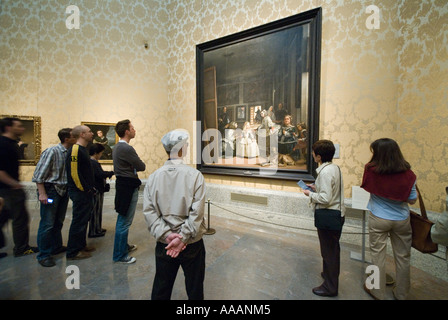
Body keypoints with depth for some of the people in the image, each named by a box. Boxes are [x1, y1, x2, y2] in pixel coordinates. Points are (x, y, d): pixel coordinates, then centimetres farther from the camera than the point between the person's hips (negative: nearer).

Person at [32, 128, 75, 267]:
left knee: (58, 222, 16)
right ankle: (43, 255, 13)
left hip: (63, 190, 6)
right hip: (50, 189, -6)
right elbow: (39, 174, -13)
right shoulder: (52, 151, -14)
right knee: (47, 224, 0)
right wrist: (42, 193, -16)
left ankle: (56, 247, 31)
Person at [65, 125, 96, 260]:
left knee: (84, 219, 18)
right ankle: (73, 252, 14)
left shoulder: (82, 149, 15)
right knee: (79, 221, 0)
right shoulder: (75, 150, -16)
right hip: (80, 193, -10)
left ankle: (81, 245, 32)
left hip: (86, 192, 10)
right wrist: (86, 189, -17)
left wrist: (91, 188, 14)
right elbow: (74, 172, -23)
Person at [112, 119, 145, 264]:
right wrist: (139, 164, 5)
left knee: (123, 219, 22)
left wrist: (133, 166, 2)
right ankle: (120, 255, 13)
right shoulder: (127, 148, -20)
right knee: (125, 221, 0)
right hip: (128, 186, -11)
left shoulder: (117, 147, 12)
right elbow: (142, 167, -14)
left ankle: (123, 245, 39)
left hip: (122, 184, 11)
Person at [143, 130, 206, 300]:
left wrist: (166, 235, -10)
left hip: (164, 243, 3)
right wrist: (182, 238, -14)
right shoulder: (194, 175, -14)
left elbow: (149, 211, -8)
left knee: (161, 288, 23)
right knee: (194, 289, 19)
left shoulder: (154, 176, -5)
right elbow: (197, 212, -19)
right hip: (192, 243, -2)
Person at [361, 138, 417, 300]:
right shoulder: (408, 174, -13)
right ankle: (401, 293, 35)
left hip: (378, 219, -2)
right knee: (403, 257, 17)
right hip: (401, 220, 2)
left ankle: (377, 291, 27)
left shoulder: (371, 170, -18)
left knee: (378, 255, 12)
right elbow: (412, 200, -3)